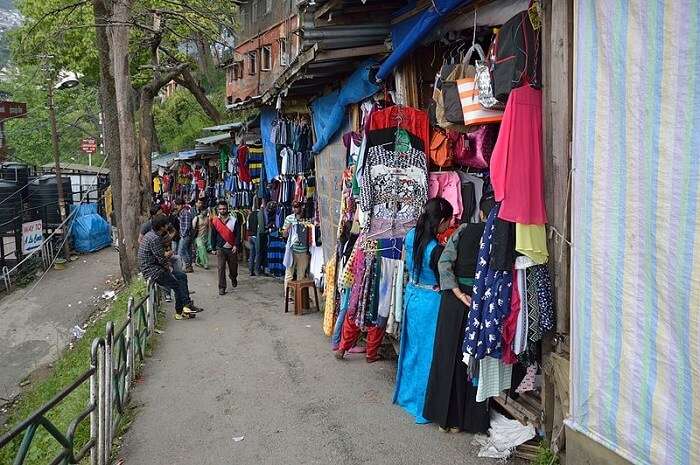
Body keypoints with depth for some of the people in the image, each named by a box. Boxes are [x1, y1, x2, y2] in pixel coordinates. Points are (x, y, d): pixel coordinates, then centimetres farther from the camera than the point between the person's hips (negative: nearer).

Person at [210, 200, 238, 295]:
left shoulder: (233, 220, -3)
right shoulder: (215, 221, 0)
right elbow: (213, 236, 6)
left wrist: (235, 245, -12)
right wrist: (214, 248, 5)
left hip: (232, 249, 0)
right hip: (220, 249, 0)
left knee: (233, 267, 13)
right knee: (221, 268, -6)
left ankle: (233, 279, 44)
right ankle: (222, 288, 0)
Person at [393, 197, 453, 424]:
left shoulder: (411, 236, -5)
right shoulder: (437, 250, -26)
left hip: (411, 295, 7)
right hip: (430, 302, -7)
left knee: (412, 346, 22)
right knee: (428, 352, 7)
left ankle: (406, 394, 39)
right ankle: (424, 406, 20)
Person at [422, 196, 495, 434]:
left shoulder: (464, 230, 1)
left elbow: (444, 262, -8)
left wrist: (458, 293, -11)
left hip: (455, 300, 1)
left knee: (448, 355, 12)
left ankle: (444, 416, 22)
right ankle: (466, 420, 19)